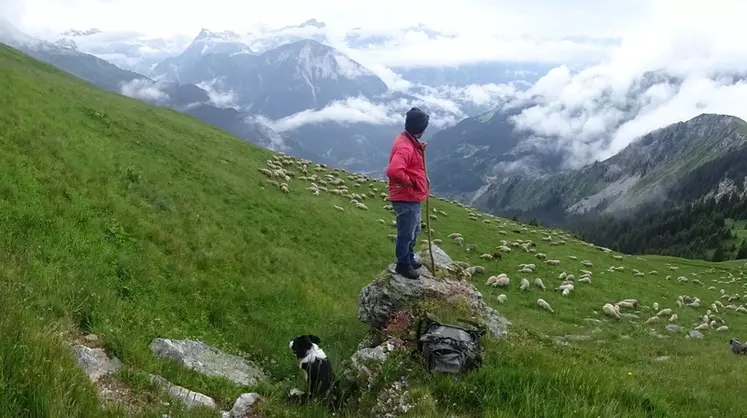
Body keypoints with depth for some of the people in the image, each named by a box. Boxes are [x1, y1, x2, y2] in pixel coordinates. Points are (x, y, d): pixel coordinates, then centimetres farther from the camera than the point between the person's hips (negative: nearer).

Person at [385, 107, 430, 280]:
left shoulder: (410, 141, 6)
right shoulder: (405, 146, -27)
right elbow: (393, 171, -40)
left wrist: (420, 149, 4)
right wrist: (408, 182, -23)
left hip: (412, 197, 10)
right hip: (406, 199, -10)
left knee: (413, 231, 24)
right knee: (406, 234, 5)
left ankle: (409, 259, 40)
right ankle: (403, 265, 20)